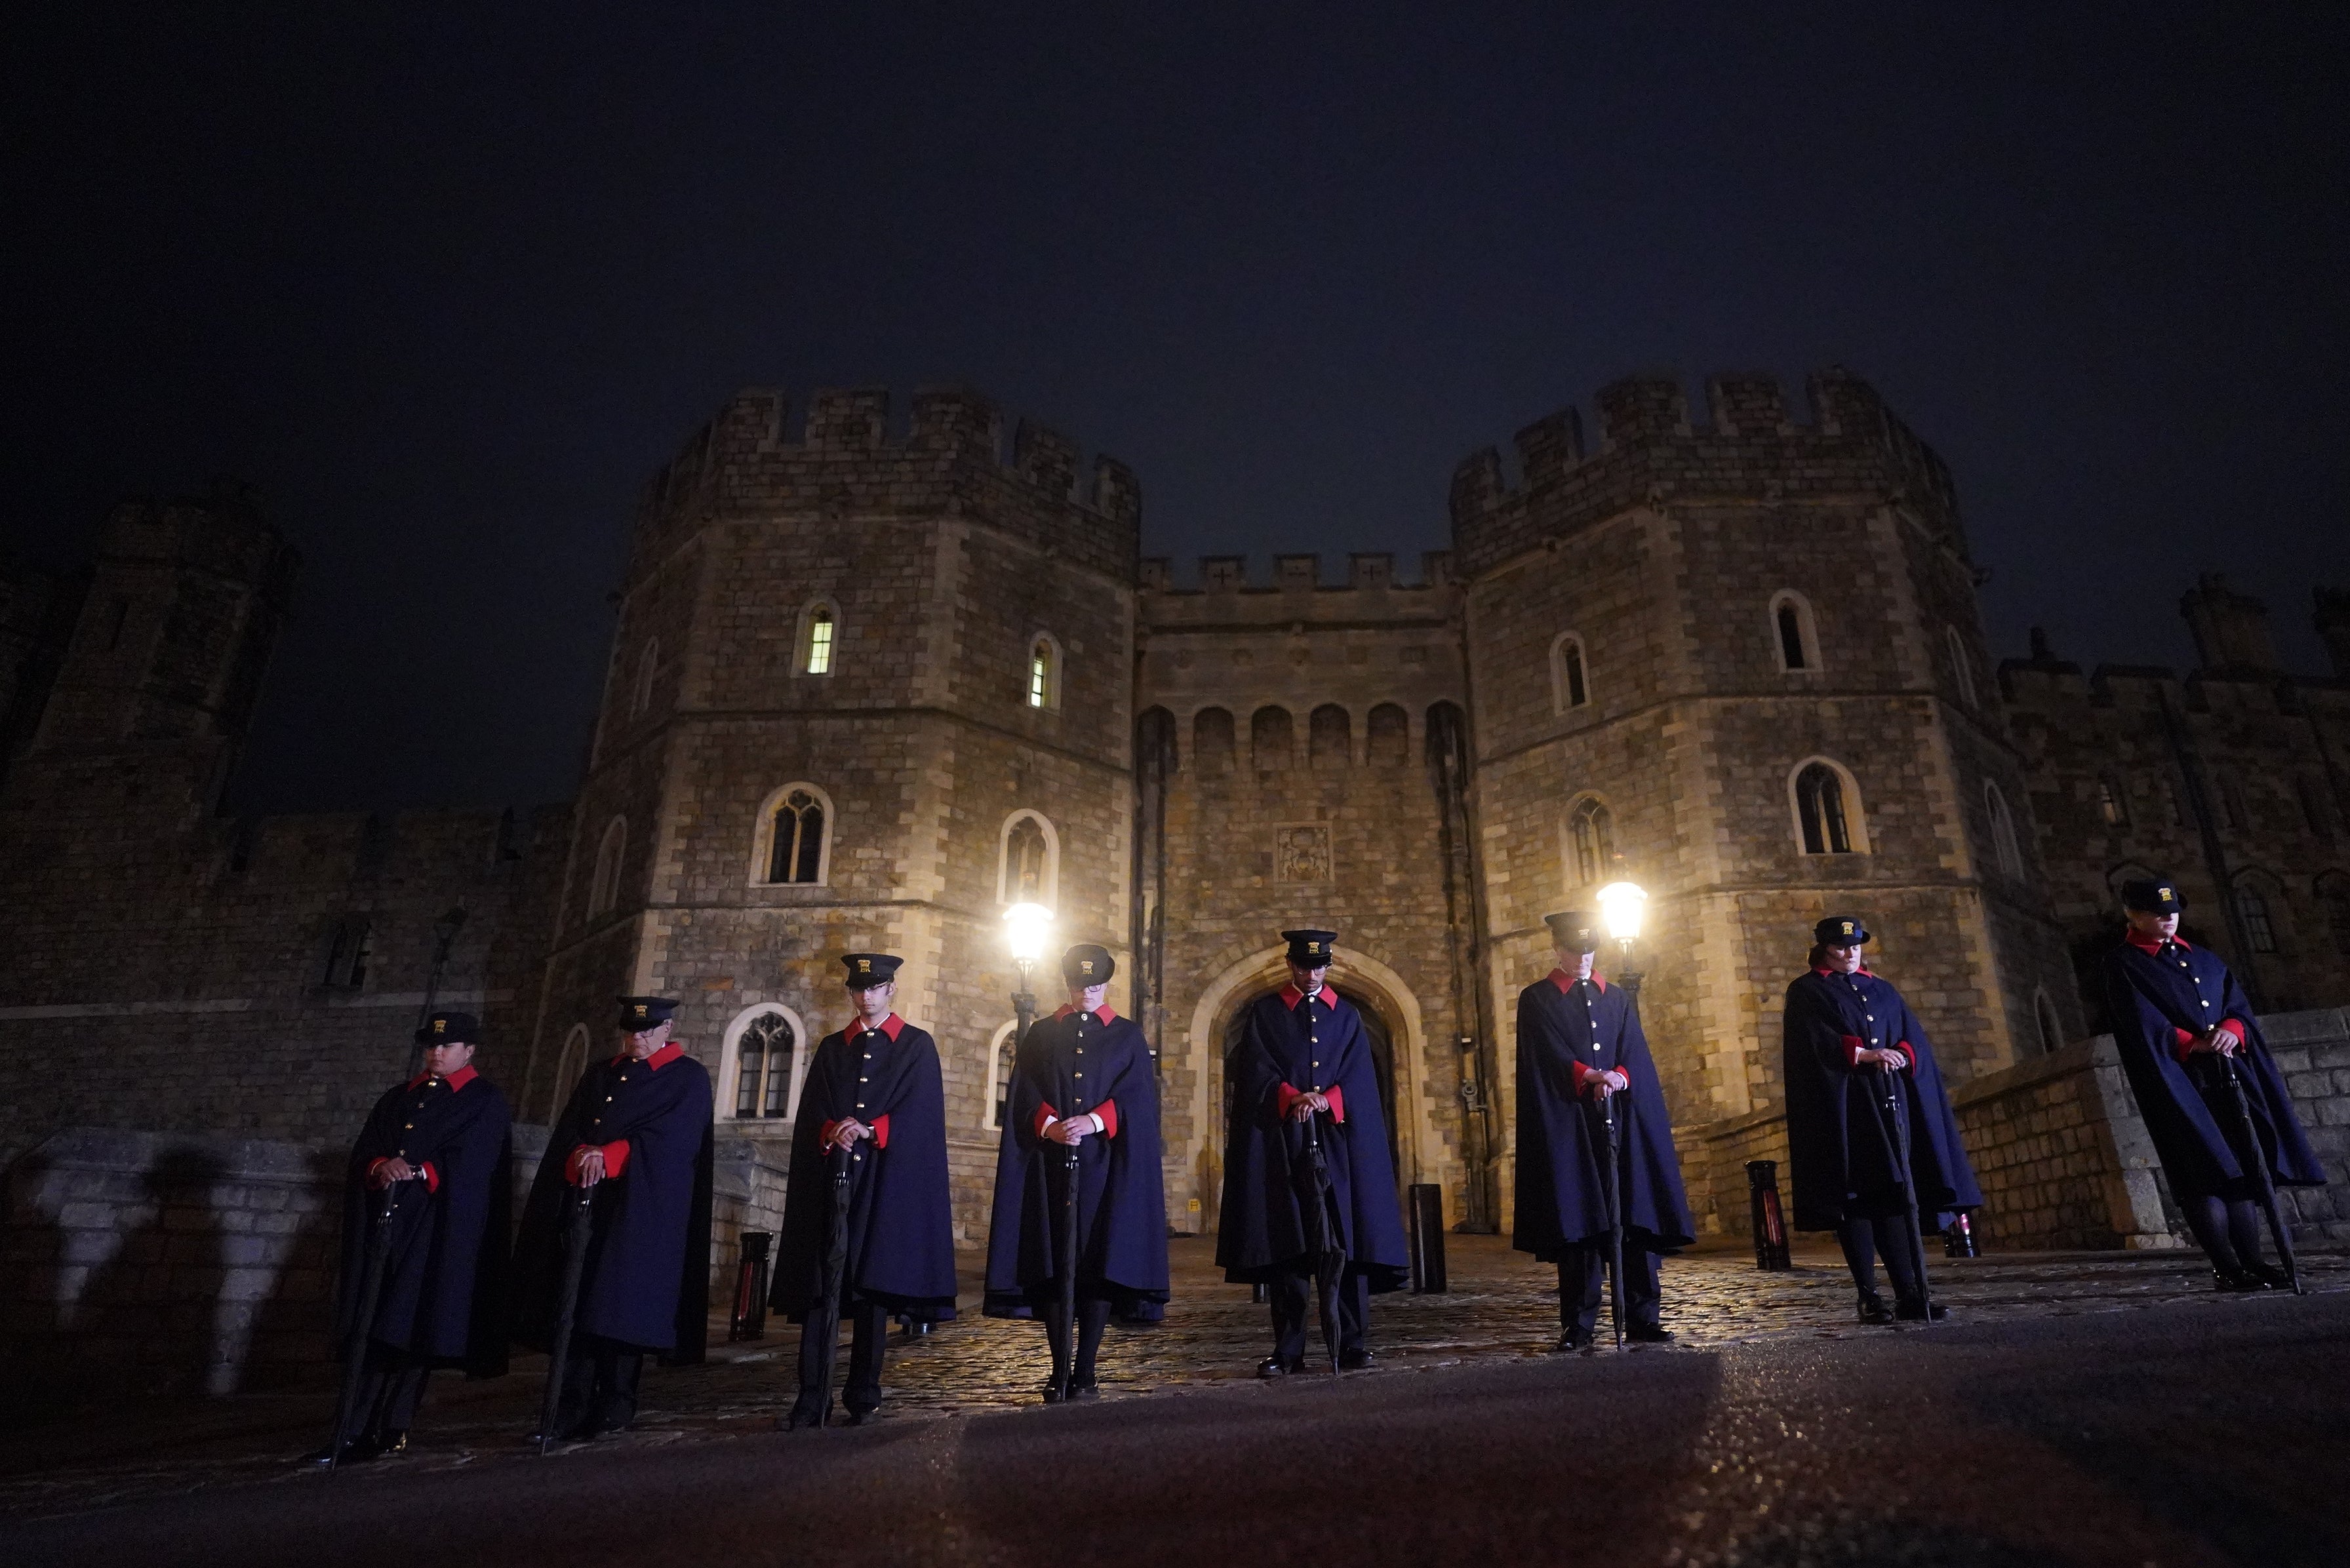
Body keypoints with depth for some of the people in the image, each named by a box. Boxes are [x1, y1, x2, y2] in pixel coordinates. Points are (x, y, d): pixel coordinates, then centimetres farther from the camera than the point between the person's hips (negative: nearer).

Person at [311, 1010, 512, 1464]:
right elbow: (363, 1152, 11)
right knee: (371, 1326, 2)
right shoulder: (399, 1097, 19)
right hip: (384, 1223, 5)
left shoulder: (486, 1102, 2)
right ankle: (354, 1433, 4)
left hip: (438, 1234, -5)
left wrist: (417, 1172, -20)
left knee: (411, 1326, -4)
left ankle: (391, 1429, 5)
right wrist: (382, 1167, -10)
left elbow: (469, 1165, -9)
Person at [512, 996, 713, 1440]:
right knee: (576, 1303, 1)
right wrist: (580, 1159, -12)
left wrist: (608, 1156, -21)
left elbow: (670, 1140, -10)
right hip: (583, 1204, 5)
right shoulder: (599, 1075, 19)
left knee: (622, 1307, -4)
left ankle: (615, 1408, 6)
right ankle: (571, 1411, 6)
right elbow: (566, 1134, 10)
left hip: (641, 1213, -5)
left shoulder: (689, 1078, 2)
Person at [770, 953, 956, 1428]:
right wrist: (832, 1132, -14)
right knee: (819, 1282, -2)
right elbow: (810, 1113, 7)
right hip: (830, 1177, 3)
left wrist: (869, 1131, -17)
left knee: (874, 1284, 0)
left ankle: (864, 1397, 10)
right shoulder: (831, 1048, 15)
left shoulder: (918, 1046, 6)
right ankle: (812, 1398, 3)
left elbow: (919, 1114, -4)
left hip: (886, 1182, -2)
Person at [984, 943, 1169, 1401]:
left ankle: (1085, 1373, 5)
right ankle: (1059, 1372, 9)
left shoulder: (1128, 1036, 9)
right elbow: (1024, 1093, 3)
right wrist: (1049, 1125, -16)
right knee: (1051, 1263, 0)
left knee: (1099, 1263, -3)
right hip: (1049, 1165, 1)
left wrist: (1094, 1121, -17)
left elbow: (1137, 1096, -2)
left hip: (1106, 1165, -1)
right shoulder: (1041, 1034, 12)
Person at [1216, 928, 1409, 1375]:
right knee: (1285, 1243, -1)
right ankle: (1287, 1351, 6)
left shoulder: (1347, 1017, 14)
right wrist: (1293, 1098, -18)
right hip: (1281, 1142, -1)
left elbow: (1359, 1077, 4)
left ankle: (1353, 1345, 7)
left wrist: (1327, 1101, -15)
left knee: (1348, 1239, -1)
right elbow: (1255, 1071, -1)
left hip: (1338, 1138, 1)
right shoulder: (1264, 1012, 9)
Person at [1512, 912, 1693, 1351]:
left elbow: (1634, 1053, 4)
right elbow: (1550, 1058, -6)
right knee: (1577, 1222, -3)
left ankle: (1642, 1318, 8)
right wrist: (1592, 1076, -22)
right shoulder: (1536, 1000, 6)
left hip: (1622, 1119, 3)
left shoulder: (1617, 998, 17)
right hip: (1568, 1125, -3)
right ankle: (1578, 1325, 3)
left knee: (1636, 1217, 0)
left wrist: (1619, 1077, -17)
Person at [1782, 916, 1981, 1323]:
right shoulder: (1805, 992, 5)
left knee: (1896, 1192, -1)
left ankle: (1909, 1292, 1)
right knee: (1855, 1195, -7)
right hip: (1841, 1105, -4)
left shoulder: (1881, 990, 20)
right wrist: (1864, 1053, -20)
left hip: (1889, 1101, 5)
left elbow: (1916, 1038, 10)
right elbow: (1813, 1042, -10)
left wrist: (1899, 1055, -11)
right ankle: (1868, 1297, -5)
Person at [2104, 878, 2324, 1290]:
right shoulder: (2124, 966, -1)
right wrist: (2195, 1043, -16)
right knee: (2206, 1173, -8)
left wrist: (2232, 1029, -11)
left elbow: (2239, 1005, 10)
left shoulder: (2203, 958, 19)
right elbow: (2143, 1026, -9)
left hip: (2228, 1075, 6)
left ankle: (2251, 1261, 8)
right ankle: (2226, 1270, -5)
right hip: (2177, 1081, -6)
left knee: (2243, 1167, 4)